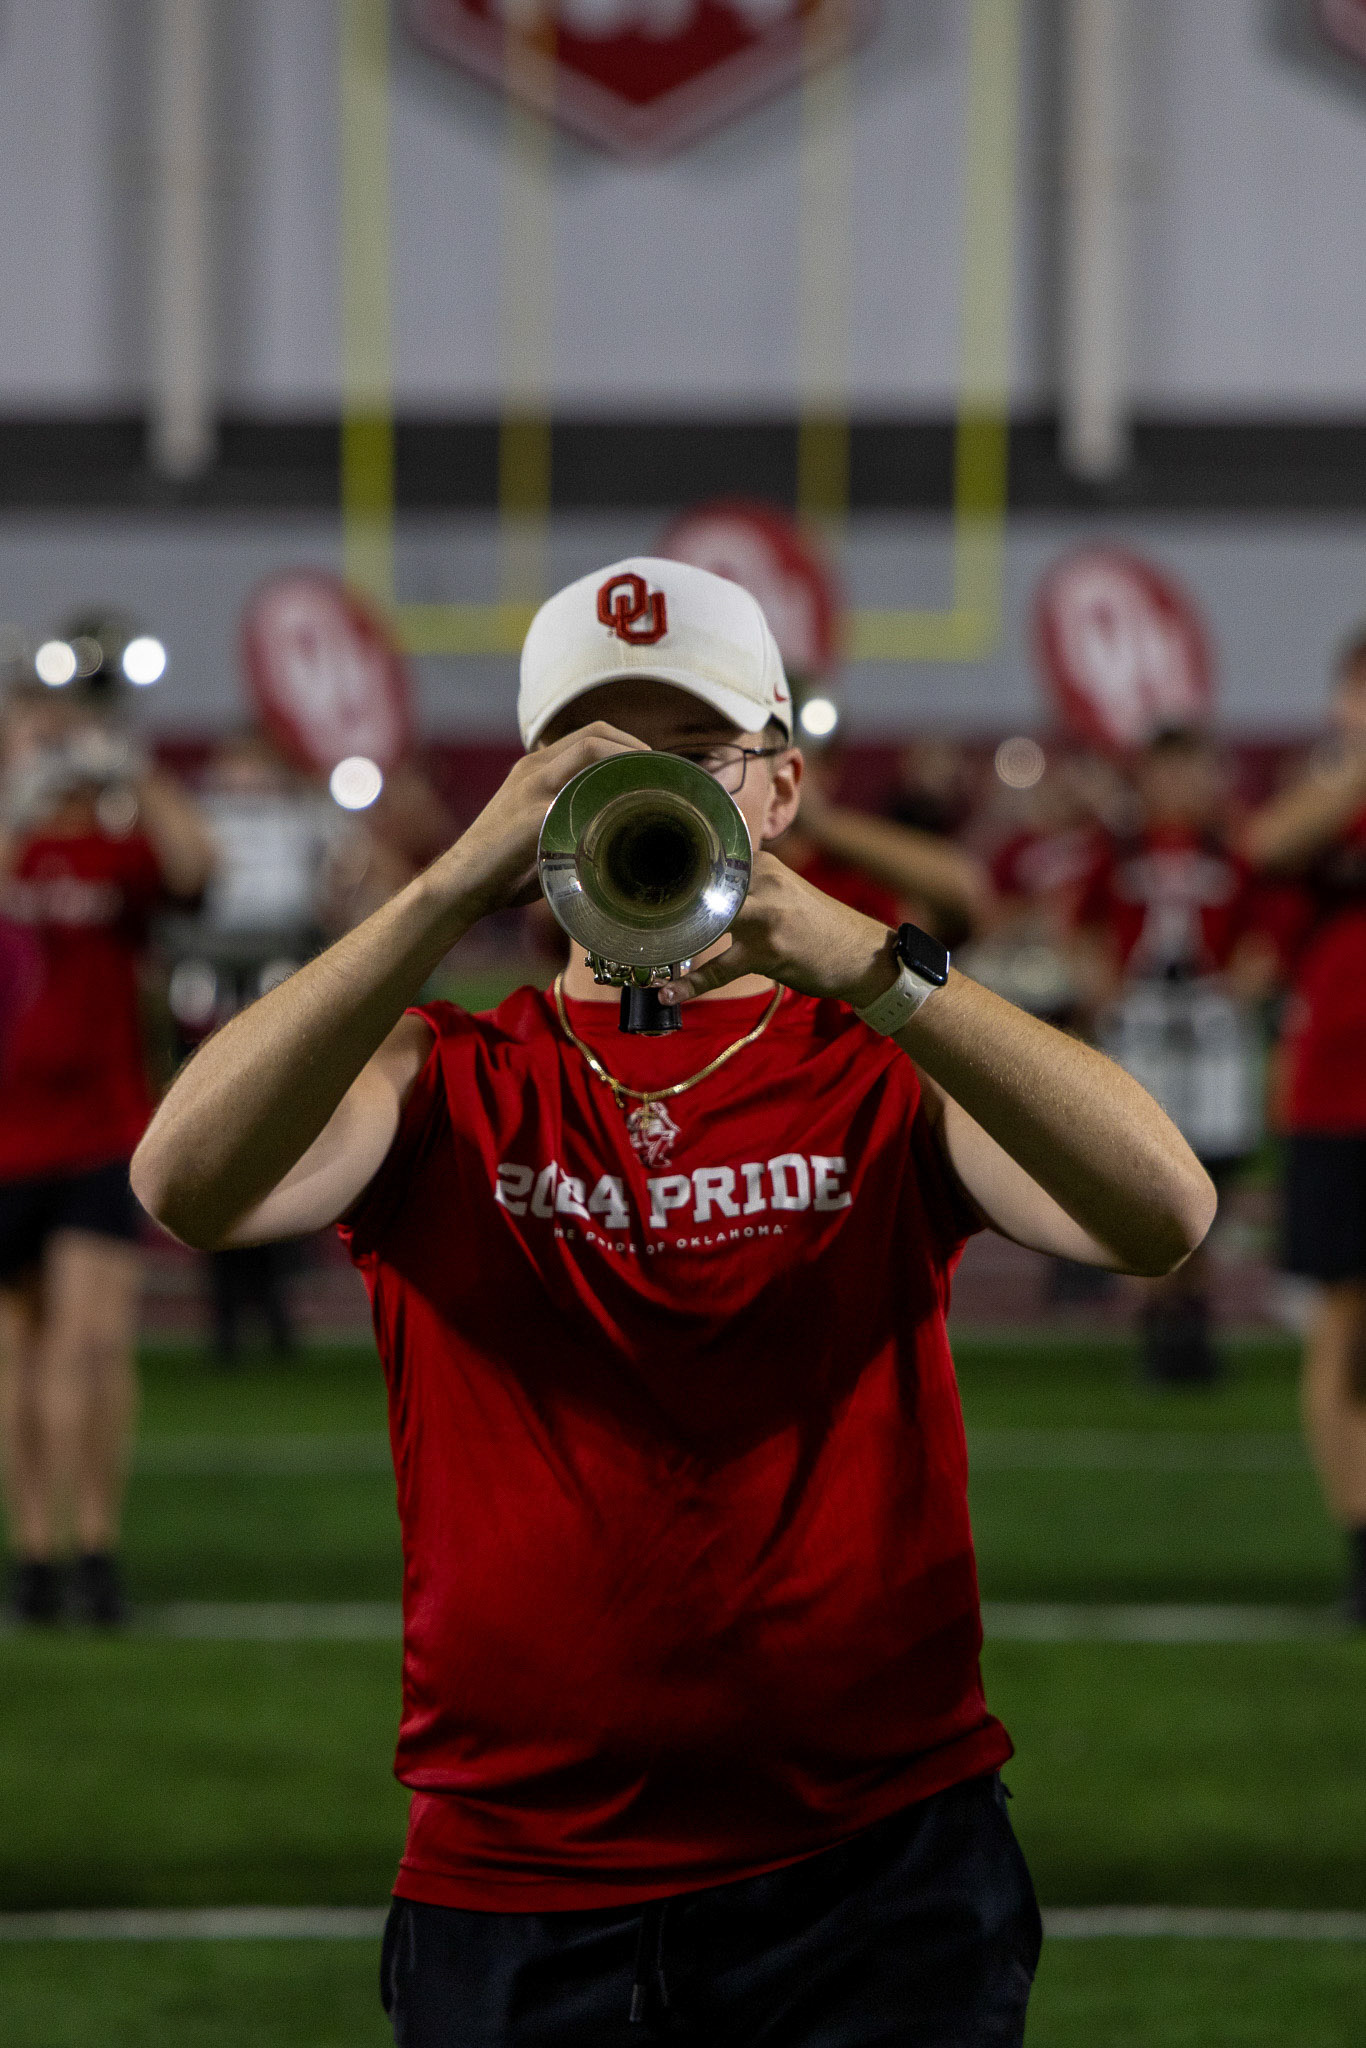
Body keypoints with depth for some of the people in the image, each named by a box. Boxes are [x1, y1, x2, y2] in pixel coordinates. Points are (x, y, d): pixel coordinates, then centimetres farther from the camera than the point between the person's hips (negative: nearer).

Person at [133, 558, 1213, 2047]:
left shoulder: (886, 1077, 6)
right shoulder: (444, 1087, 7)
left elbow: (1161, 1215, -14)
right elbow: (187, 1185, -14)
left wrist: (862, 965, -26)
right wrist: (458, 888, -24)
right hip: (513, 1907, 1)